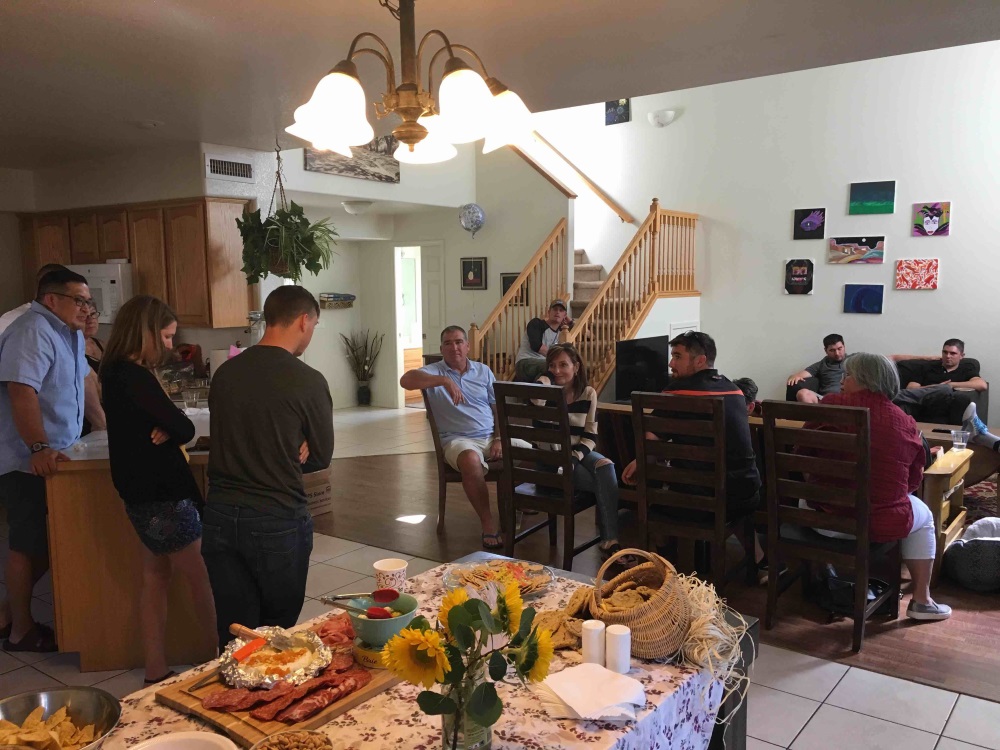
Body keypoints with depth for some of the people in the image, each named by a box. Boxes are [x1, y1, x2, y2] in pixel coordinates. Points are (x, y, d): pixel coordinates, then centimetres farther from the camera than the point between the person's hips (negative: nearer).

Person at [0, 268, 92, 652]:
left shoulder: (68, 332, 14)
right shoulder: (32, 332, -17)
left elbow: (81, 380, 23)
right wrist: (39, 448, -35)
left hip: (52, 457, 9)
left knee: (48, 543, 13)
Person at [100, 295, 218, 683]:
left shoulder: (119, 374, 9)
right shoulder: (134, 377, -21)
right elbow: (184, 428, -19)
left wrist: (166, 430, -14)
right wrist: (171, 431, 1)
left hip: (145, 493, 9)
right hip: (162, 496, -9)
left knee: (156, 578, 15)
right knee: (203, 579, 4)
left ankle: (156, 674, 24)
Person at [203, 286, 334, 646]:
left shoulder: (224, 372, 1)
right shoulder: (308, 381, -14)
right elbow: (321, 456, -3)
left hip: (220, 518, 4)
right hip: (278, 521, -4)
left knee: (234, 633, 16)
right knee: (280, 635, 16)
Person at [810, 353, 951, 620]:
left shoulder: (831, 404, -6)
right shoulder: (905, 422, -2)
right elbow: (913, 480, 6)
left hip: (825, 518, 0)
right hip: (882, 521, 0)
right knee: (923, 516, 31)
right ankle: (921, 601, 33)